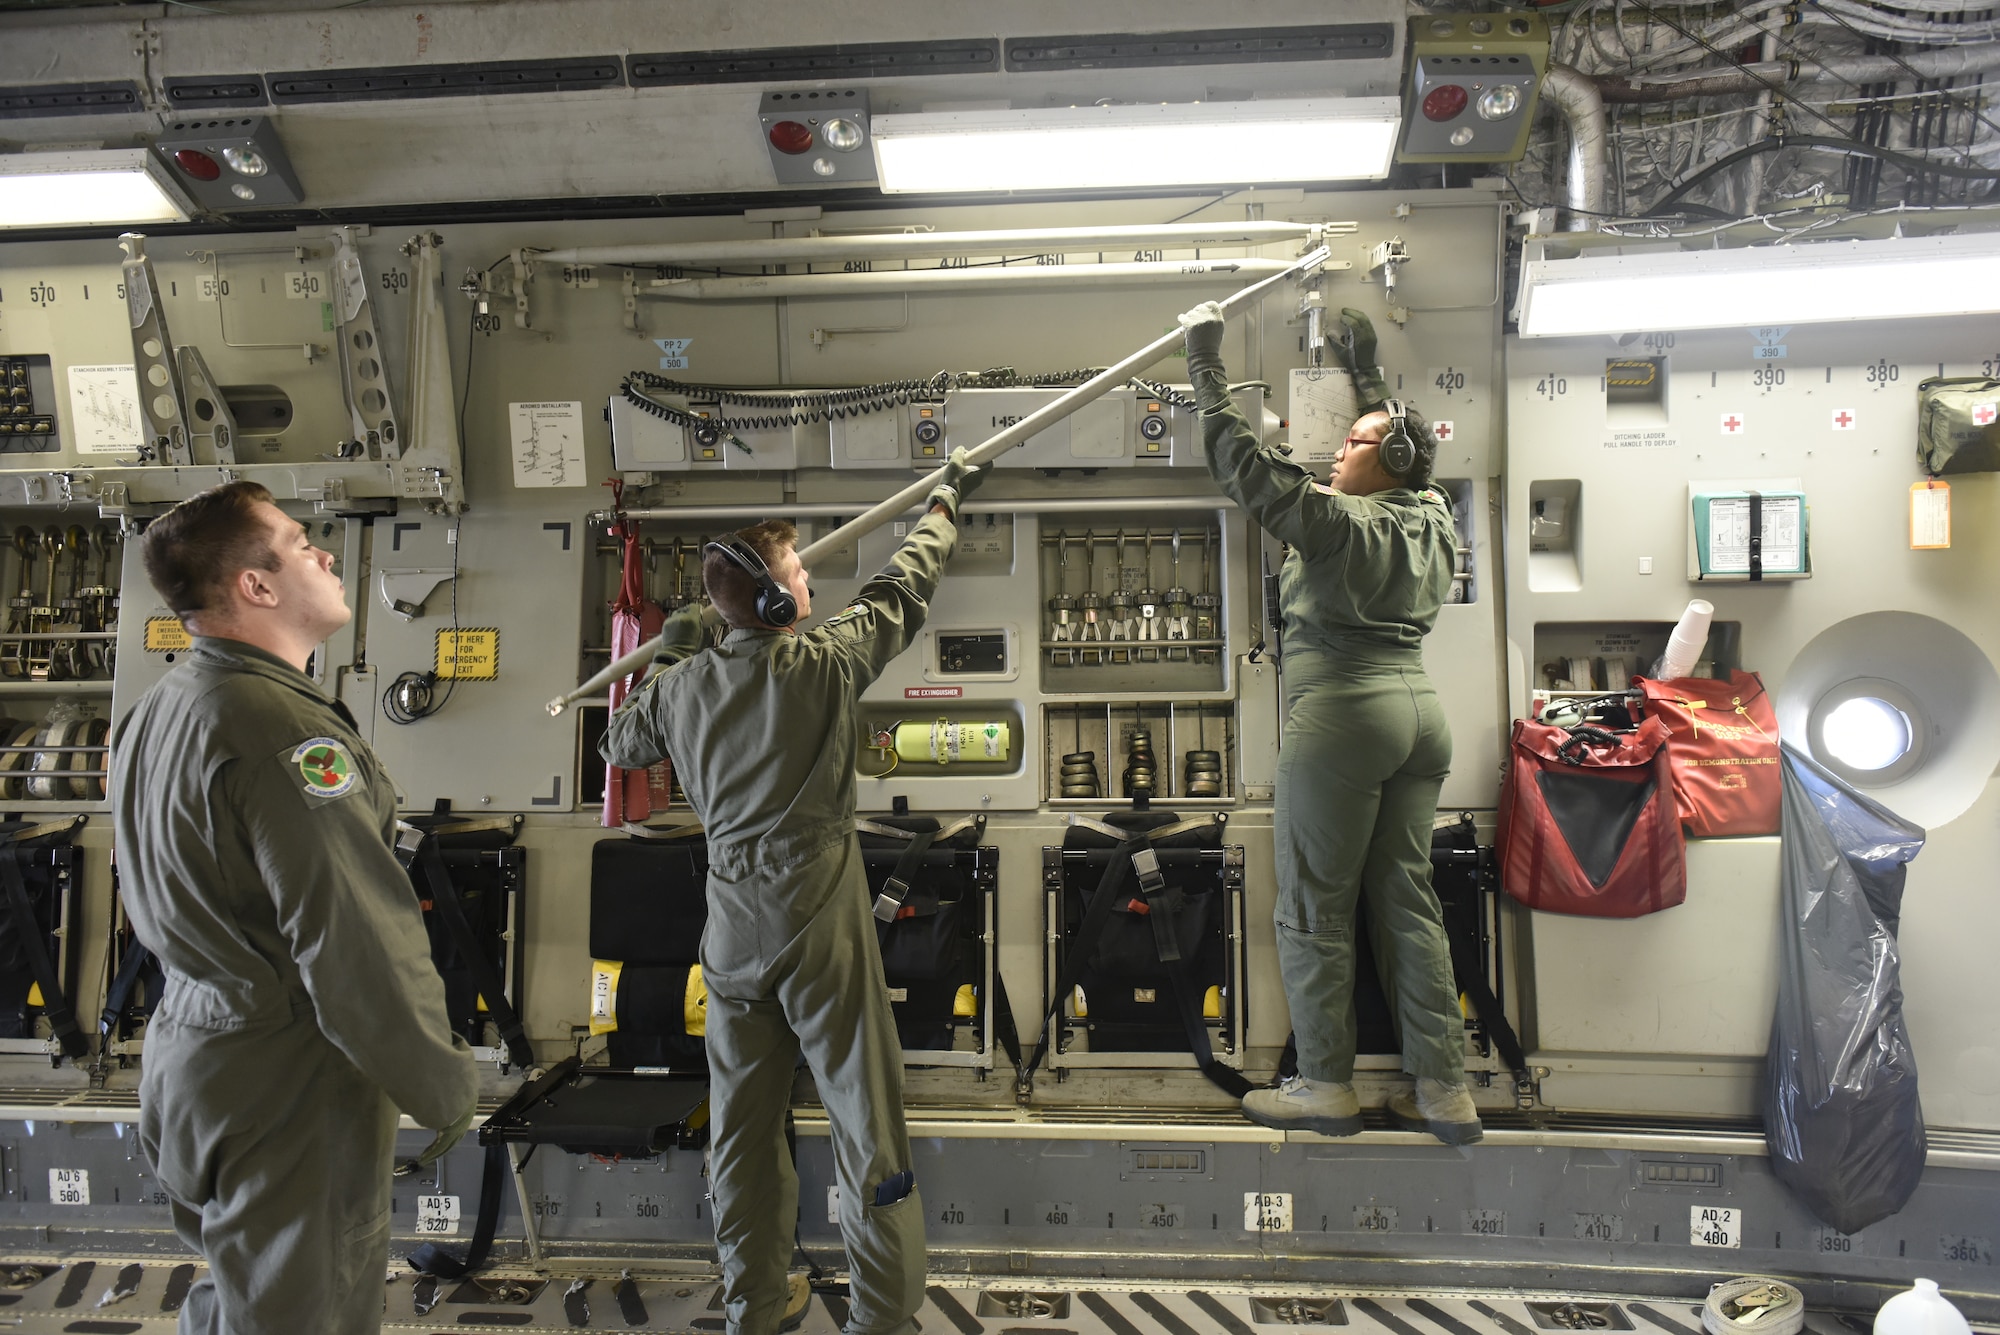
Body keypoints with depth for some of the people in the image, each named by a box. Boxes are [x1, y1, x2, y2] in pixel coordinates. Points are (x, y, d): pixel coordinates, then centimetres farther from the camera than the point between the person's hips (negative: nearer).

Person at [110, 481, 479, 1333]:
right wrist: (446, 1088, -15)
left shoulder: (155, 711, 8)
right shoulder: (282, 728, -24)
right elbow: (359, 947, -26)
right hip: (289, 1101, -10)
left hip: (190, 1060, 10)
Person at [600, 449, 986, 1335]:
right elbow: (905, 585, 2)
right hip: (820, 919, -5)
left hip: (732, 924, 5)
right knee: (863, 1109, 5)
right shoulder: (827, 662, -12)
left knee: (742, 1119, 15)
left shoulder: (684, 687, 0)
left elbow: (619, 745, 19)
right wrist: (947, 497, 18)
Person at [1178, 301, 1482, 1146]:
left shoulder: (1336, 522, -10)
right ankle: (1444, 1089, 16)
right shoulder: (1434, 521, 11)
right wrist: (1366, 369, 39)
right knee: (1407, 898, 12)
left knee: (1314, 908, 3)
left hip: (1342, 715, -8)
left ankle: (1326, 1086, 12)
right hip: (1419, 713, 8)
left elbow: (1242, 461, -8)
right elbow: (1403, 451, 31)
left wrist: (1206, 363, 1)